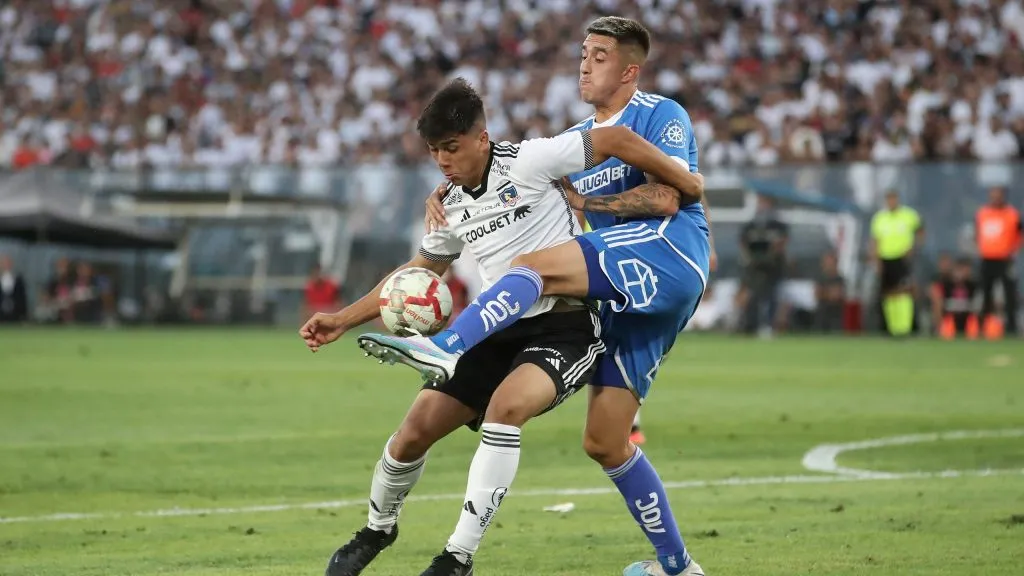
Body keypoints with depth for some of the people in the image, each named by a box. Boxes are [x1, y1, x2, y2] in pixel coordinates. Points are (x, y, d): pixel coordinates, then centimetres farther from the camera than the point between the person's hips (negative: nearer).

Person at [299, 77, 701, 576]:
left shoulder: (528, 162, -14)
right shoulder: (451, 206, 8)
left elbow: (616, 140, -13)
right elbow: (416, 274, 22)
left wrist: (687, 184, -12)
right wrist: (342, 320, 17)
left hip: (566, 325, -7)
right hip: (499, 332, 7)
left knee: (506, 407, -35)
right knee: (414, 434, 0)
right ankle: (377, 530, 31)